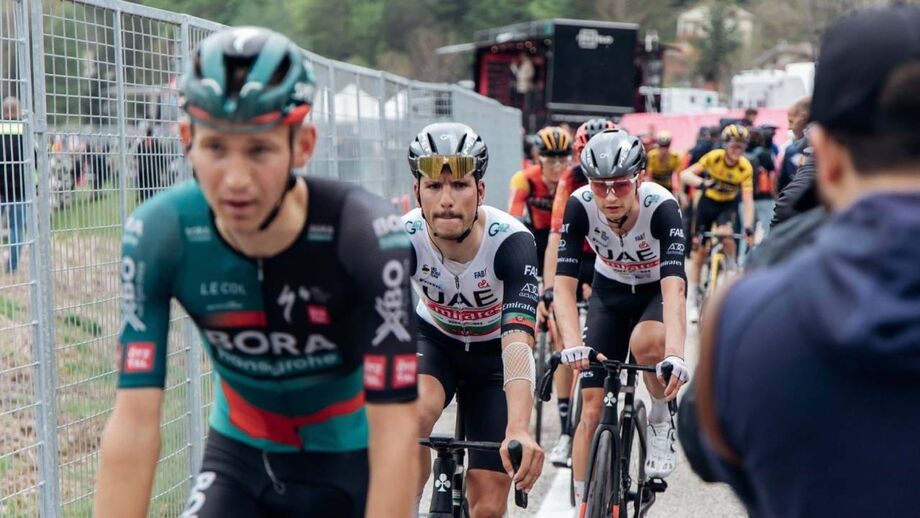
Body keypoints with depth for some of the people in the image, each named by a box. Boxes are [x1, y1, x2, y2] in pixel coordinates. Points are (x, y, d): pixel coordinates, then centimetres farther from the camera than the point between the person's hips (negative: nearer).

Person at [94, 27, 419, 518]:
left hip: (348, 464, -1)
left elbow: (395, 428, -30)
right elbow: (134, 423, -24)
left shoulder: (365, 233, -30)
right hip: (240, 458, 2)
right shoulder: (159, 233, -24)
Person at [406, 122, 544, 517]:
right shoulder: (404, 239, -27)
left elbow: (518, 339, -43)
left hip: (493, 354, -1)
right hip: (434, 340, 1)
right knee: (413, 415, -34)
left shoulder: (512, 241, -32)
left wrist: (518, 429, -59)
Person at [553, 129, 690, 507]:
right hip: (610, 291, 2)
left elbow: (674, 286, -42)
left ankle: (661, 417, -6)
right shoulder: (580, 206, -26)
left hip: (656, 290, -2)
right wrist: (572, 344, -47)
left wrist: (675, 355, -56)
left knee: (646, 343, -36)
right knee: (592, 408, -6)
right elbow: (564, 284, -30)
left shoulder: (661, 206, -32)